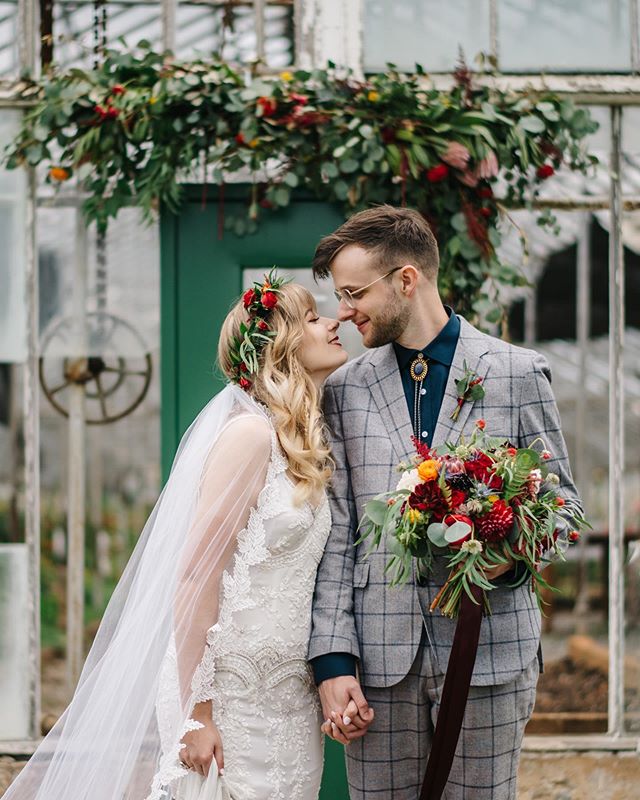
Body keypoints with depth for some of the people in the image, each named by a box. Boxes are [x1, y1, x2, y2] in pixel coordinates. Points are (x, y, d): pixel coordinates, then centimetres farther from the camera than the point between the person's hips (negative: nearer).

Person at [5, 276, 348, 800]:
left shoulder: (308, 445, 12)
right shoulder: (249, 434, -13)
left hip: (290, 695, 8)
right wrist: (197, 713, -19)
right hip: (231, 694, -8)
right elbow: (195, 579, -17)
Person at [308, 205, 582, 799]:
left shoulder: (518, 375, 4)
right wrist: (332, 659, -3)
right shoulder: (344, 390, 9)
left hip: (488, 649, -1)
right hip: (379, 654, 2)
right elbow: (335, 533, 5)